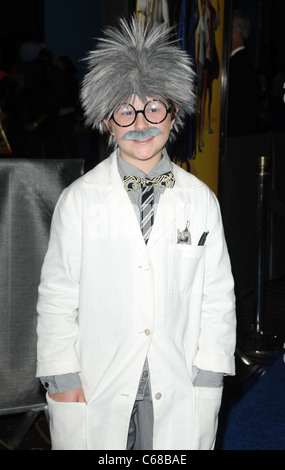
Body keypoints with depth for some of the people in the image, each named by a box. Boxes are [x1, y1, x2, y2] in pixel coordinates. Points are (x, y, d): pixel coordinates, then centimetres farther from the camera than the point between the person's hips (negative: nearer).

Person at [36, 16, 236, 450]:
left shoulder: (201, 200, 2)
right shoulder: (78, 199, -3)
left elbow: (218, 295, 4)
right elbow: (57, 297, 0)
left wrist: (208, 378, 0)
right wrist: (62, 378, -3)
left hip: (179, 394, 1)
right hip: (94, 392, -1)